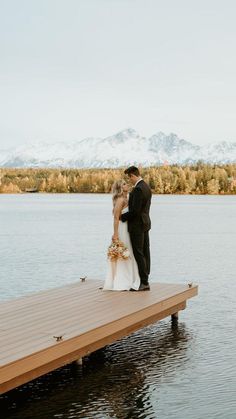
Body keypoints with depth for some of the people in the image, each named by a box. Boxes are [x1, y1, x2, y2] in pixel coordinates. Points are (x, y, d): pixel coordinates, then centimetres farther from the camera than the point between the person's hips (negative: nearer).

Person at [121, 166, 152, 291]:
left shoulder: (138, 189, -20)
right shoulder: (146, 187, 12)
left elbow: (135, 210, -23)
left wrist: (121, 217, -10)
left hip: (137, 225, -10)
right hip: (145, 223, 10)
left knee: (139, 254, -6)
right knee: (145, 253, 11)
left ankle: (144, 282, -4)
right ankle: (145, 281, 16)